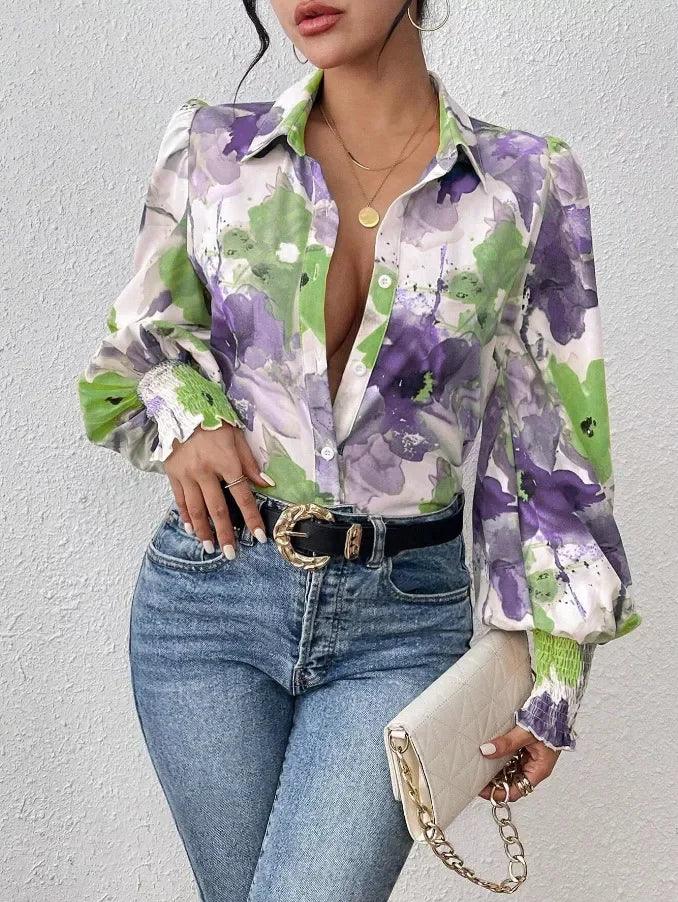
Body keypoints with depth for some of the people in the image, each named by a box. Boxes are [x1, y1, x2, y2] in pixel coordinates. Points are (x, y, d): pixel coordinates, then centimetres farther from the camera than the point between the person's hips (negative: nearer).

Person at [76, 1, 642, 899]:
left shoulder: (527, 183, -3)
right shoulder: (210, 149, 0)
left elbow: (554, 441, 1)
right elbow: (137, 350, 14)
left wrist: (554, 680, 1)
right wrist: (183, 417, -10)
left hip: (406, 619, -1)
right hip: (212, 595, 2)